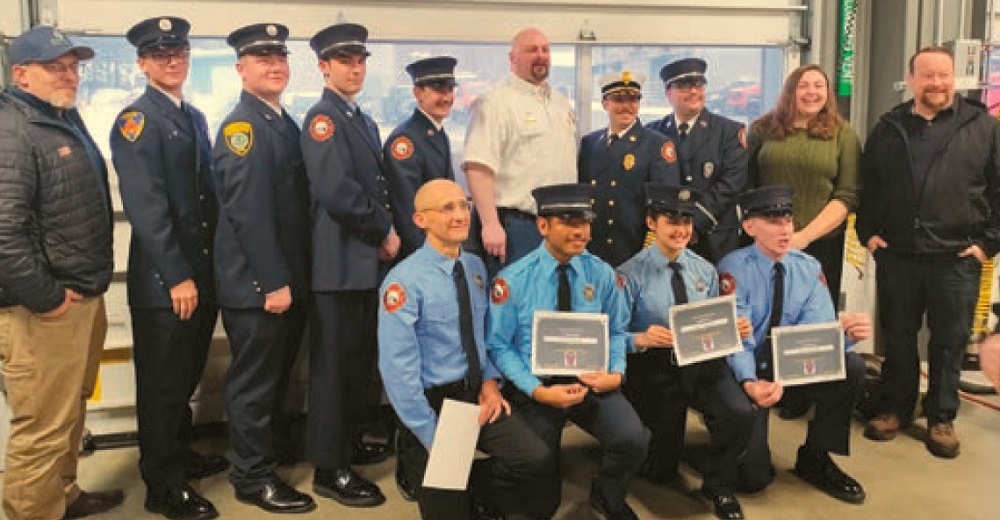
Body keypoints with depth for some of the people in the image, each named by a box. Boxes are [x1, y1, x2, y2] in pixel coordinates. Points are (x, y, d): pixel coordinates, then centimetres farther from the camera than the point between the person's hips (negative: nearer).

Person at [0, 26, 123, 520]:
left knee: (70, 414, 23)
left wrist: (89, 286, 16)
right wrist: (45, 298, -19)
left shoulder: (67, 120, 15)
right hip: (44, 310, -10)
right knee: (42, 429, -1)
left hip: (85, 296, 10)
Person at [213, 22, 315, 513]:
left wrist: (295, 277, 14)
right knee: (254, 381, 3)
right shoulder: (240, 126, -13)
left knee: (275, 374, 19)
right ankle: (253, 477, 17)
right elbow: (248, 211, -20)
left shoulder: (288, 123, 13)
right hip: (257, 282, -9)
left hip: (290, 277, 9)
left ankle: (260, 453, 36)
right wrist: (273, 282, -21)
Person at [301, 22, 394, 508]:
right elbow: (336, 192, -22)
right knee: (334, 362, -2)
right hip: (340, 262, -9)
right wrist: (384, 233, -12)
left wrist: (387, 234, 1)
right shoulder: (322, 117, -10)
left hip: (368, 258, 9)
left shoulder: (365, 121, 18)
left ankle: (349, 441, 32)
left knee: (362, 357, 17)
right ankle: (330, 469, 7)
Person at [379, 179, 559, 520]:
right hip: (433, 402, -5)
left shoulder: (476, 268, 6)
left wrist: (490, 382, -3)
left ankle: (473, 488, 7)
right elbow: (398, 369, -18)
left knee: (538, 461, -19)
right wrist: (433, 438, -17)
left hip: (478, 395, 5)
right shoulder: (405, 281, -16)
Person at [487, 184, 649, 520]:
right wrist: (538, 391, -20)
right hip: (535, 386, -2)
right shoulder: (513, 280, -10)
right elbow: (499, 346, -9)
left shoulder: (602, 274, 0)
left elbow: (617, 332, 6)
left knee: (633, 439, -24)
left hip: (591, 380, 2)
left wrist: (616, 373, -15)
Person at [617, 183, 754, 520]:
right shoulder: (631, 274, -8)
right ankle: (664, 466, 41)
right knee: (662, 472, 0)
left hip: (703, 362, 4)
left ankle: (718, 486, 1)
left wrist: (733, 329, -12)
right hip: (655, 368, -3)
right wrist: (641, 339, -31)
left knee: (741, 414, -27)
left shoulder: (705, 271, 9)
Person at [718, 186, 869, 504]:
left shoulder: (808, 268, -2)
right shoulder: (733, 270, -16)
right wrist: (750, 383, -43)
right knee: (753, 477, -18)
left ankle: (815, 458, -5)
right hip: (747, 374, -4)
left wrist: (844, 331, -35)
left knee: (852, 366, -25)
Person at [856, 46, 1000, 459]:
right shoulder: (889, 128, 7)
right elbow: (867, 187, 11)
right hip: (897, 255, 2)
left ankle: (942, 418, 22)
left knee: (949, 342, 8)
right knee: (897, 338, 11)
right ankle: (895, 409, 26)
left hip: (956, 257, -1)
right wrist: (868, 232, 2)